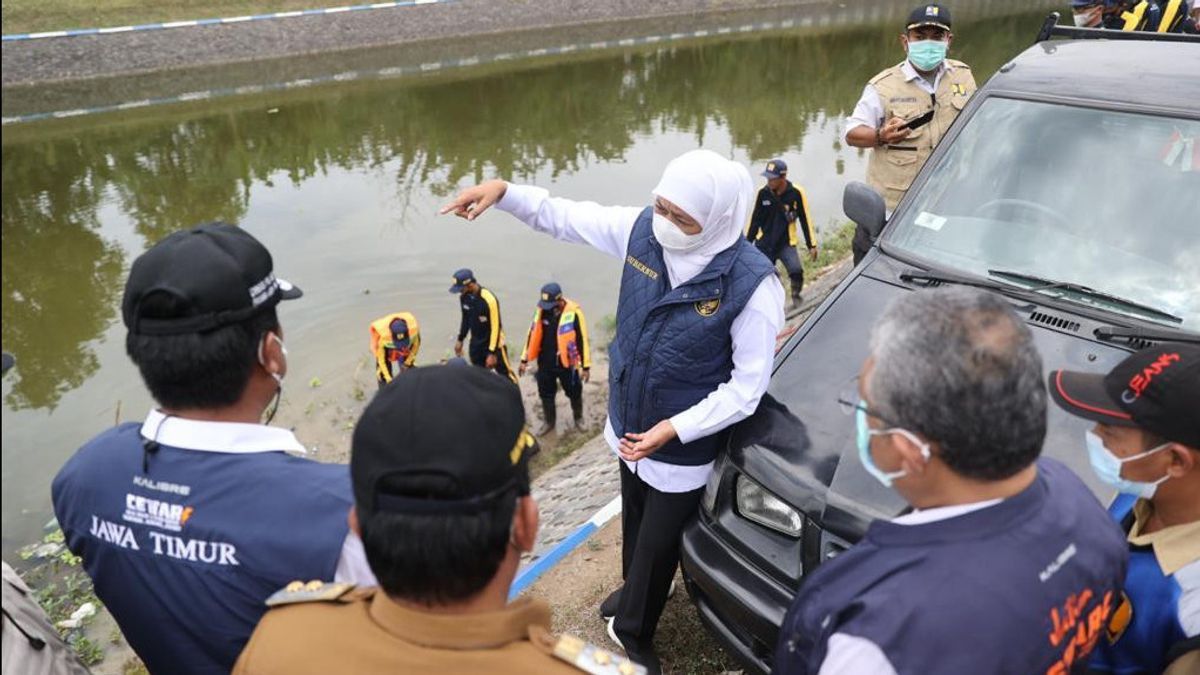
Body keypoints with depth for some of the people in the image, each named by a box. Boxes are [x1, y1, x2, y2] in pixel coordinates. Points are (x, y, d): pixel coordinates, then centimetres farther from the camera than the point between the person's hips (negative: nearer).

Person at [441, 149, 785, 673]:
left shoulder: (751, 282, -29)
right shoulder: (641, 229, -16)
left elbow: (748, 385, -22)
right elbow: (564, 217, 0)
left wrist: (675, 428, -28)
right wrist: (504, 193, -14)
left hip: (685, 448, -5)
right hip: (628, 425, 5)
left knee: (658, 543, 16)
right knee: (634, 520, 29)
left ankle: (632, 632, 44)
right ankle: (634, 592, 60)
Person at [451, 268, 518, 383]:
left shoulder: (489, 299, -28)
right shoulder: (465, 297, -6)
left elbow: (495, 327, -22)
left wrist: (492, 353, -20)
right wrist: (460, 339, 15)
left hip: (493, 343, -6)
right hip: (476, 344, 6)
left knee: (506, 374, 3)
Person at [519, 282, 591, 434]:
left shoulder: (573, 312, -20)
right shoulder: (541, 310, -6)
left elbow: (582, 339, -14)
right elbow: (532, 334, 5)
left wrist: (585, 366, -11)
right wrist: (524, 359, 7)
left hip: (567, 363, -3)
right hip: (545, 363, 4)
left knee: (574, 393, 15)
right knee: (546, 394, 15)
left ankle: (578, 418, 41)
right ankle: (549, 422, 36)